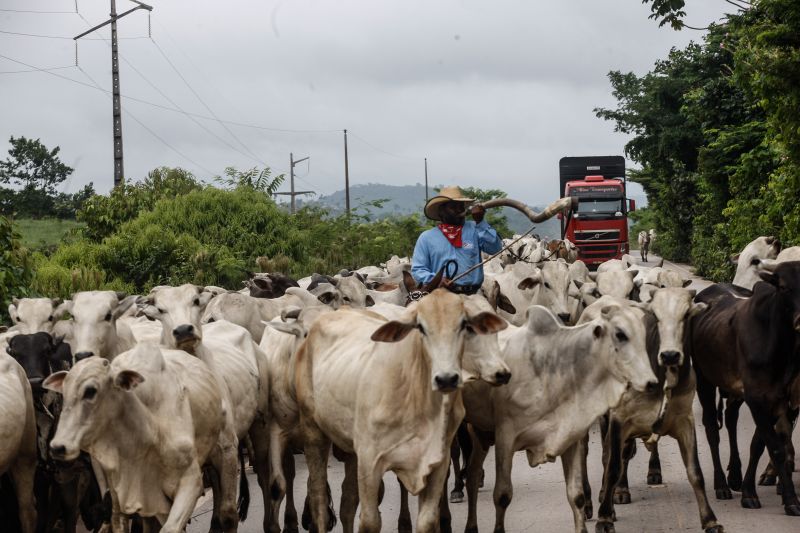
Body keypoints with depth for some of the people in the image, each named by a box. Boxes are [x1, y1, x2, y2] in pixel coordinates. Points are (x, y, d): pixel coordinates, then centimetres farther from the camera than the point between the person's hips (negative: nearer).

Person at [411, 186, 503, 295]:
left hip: (472, 294, 1)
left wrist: (480, 222, -6)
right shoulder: (426, 238, 12)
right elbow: (417, 270, 9)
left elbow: (495, 248, 1)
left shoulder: (474, 230, 13)